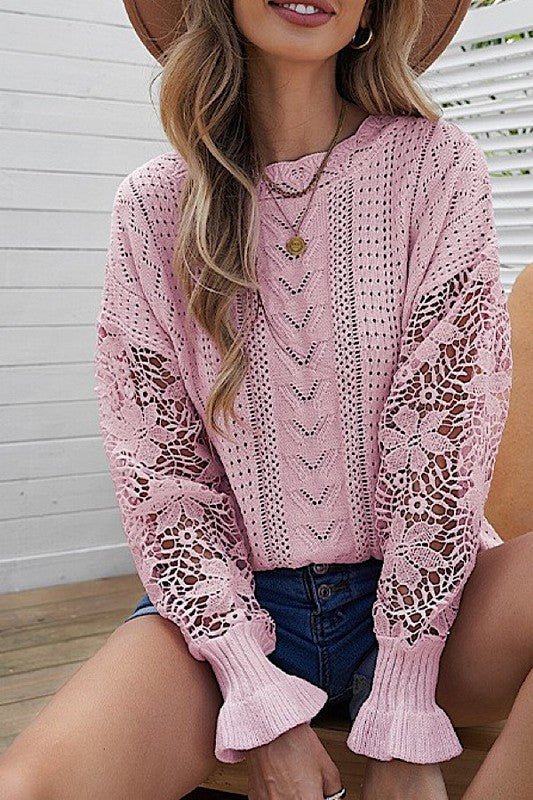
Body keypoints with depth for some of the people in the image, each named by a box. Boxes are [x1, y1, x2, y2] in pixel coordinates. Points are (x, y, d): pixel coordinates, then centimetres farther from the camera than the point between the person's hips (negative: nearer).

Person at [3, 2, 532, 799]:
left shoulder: (436, 166, -4)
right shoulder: (152, 206, -1)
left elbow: (444, 435, -10)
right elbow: (158, 469, -3)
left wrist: (401, 725, -15)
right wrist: (265, 712, -13)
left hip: (418, 591, 1)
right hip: (231, 598, 0)